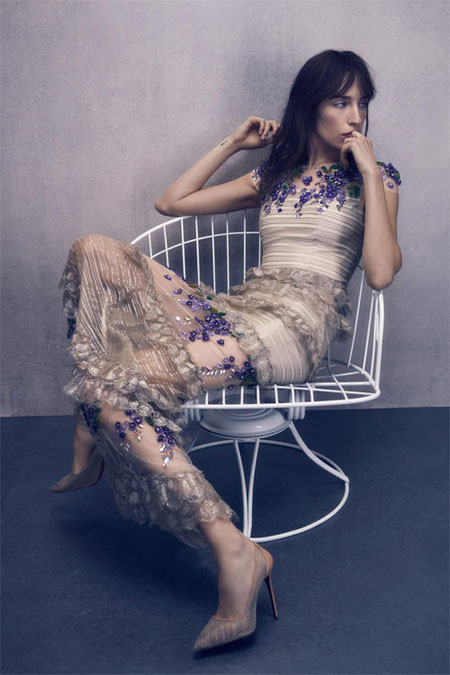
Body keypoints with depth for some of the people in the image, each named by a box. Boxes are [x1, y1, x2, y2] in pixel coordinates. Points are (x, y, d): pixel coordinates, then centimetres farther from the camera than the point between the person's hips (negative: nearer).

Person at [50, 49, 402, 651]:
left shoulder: (374, 179, 12)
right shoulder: (272, 175, 24)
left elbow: (381, 273, -7)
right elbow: (170, 202, 22)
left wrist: (368, 172, -3)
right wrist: (233, 144, 21)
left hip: (298, 319, -6)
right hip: (237, 306, 6)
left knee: (120, 383, -27)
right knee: (95, 252, -11)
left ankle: (233, 549, -23)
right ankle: (89, 443, -12)